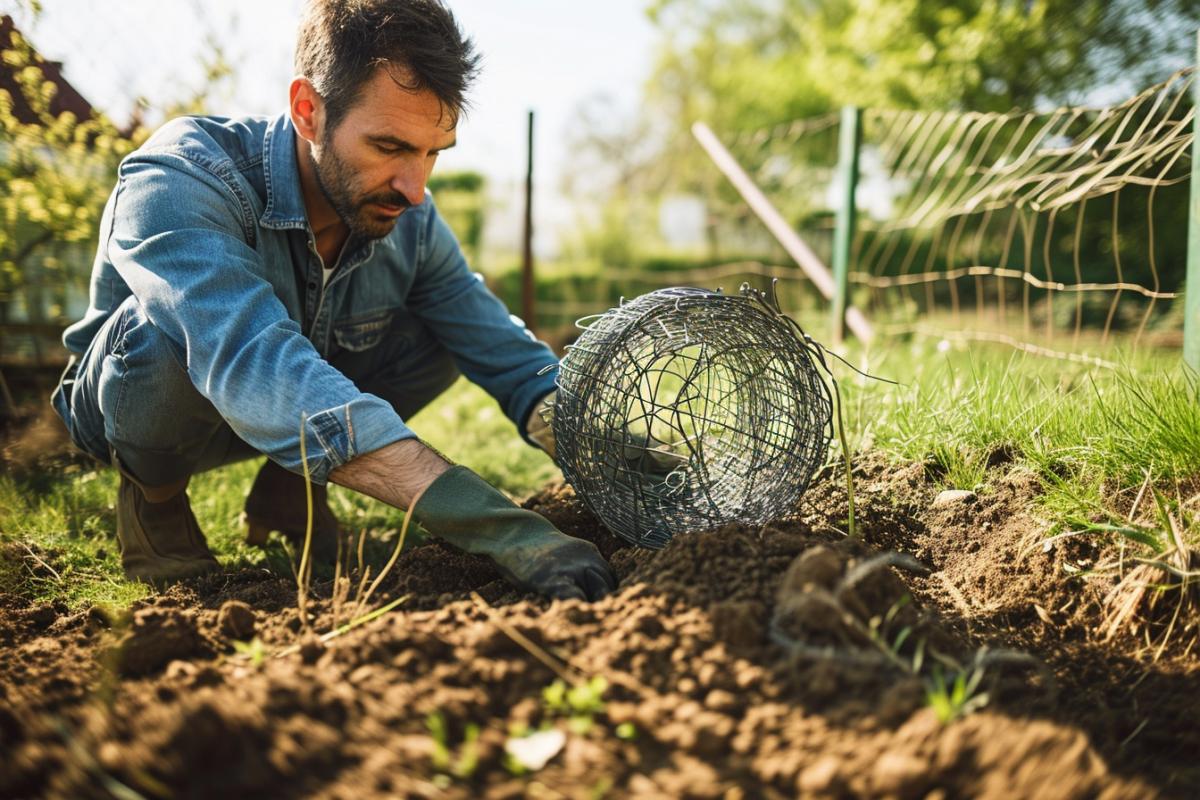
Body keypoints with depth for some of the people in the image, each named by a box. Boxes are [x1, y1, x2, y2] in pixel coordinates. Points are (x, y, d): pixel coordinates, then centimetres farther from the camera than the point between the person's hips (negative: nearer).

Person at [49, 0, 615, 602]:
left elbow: (510, 358, -13)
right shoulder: (176, 186, -36)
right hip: (131, 409, -5)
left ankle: (287, 489, 6)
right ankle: (152, 496, -6)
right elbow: (256, 368, -52)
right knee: (166, 332, -37)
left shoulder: (407, 219, -17)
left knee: (440, 337, -14)